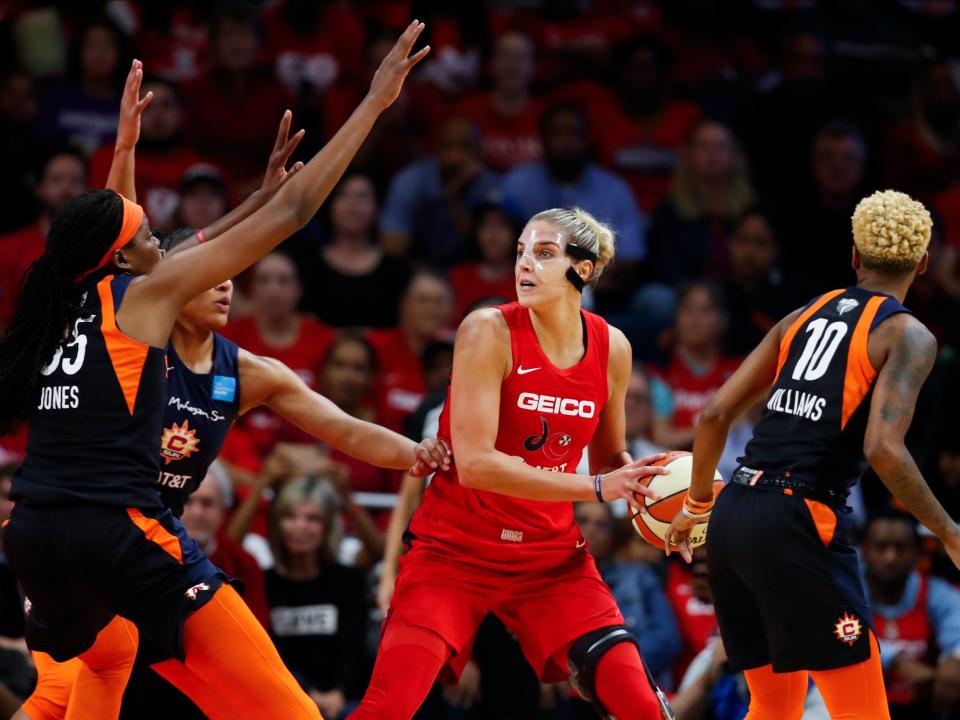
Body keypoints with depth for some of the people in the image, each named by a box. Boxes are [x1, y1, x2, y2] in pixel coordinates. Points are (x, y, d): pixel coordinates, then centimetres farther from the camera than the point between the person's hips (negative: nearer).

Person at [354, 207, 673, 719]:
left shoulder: (611, 348, -1)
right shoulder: (489, 331, -15)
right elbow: (474, 463, -23)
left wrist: (645, 492, -7)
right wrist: (597, 487, -26)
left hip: (553, 555, 4)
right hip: (456, 549, -4)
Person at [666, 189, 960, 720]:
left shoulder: (803, 317, 16)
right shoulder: (908, 336, -3)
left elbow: (715, 414, 14)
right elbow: (883, 448, -18)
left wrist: (697, 505, 28)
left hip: (732, 516, 7)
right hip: (797, 525, -7)